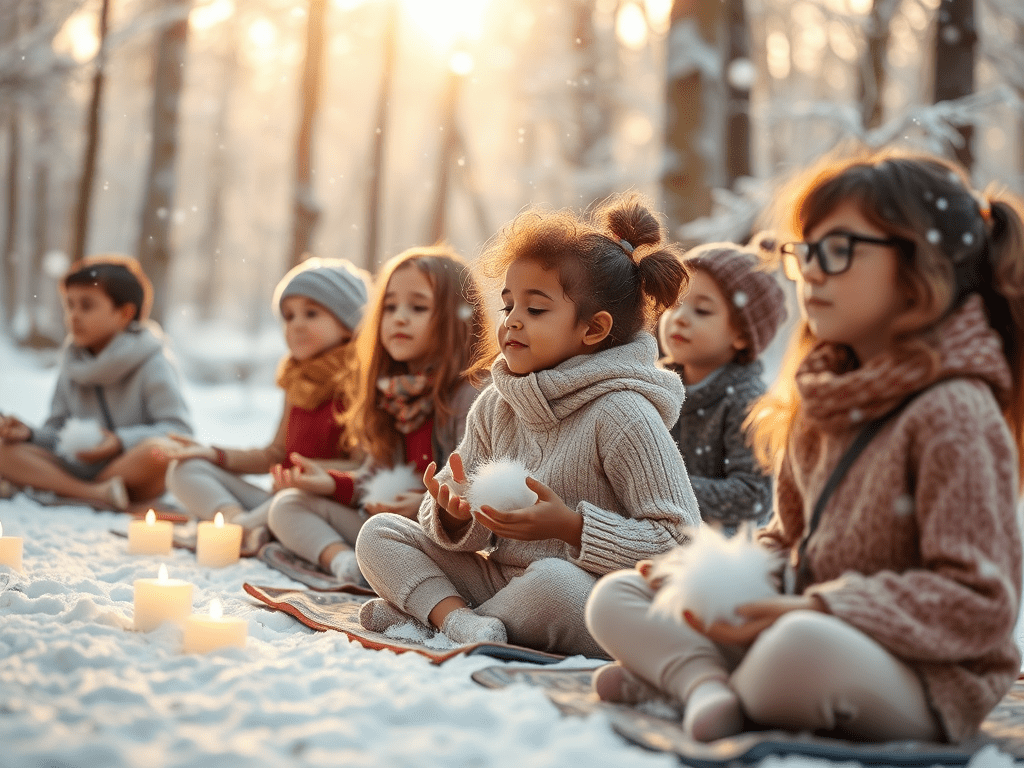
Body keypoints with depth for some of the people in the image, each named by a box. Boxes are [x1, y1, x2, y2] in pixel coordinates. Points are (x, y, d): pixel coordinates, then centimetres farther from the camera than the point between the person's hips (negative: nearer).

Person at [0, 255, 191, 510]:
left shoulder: (151, 364, -4)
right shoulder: (73, 367, 13)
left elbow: (178, 428, -13)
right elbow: (58, 436, 15)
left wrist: (122, 442, -23)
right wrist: (30, 434, -6)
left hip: (134, 473, -5)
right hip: (78, 470, 5)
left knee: (156, 451, -38)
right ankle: (96, 494, -29)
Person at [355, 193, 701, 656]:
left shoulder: (623, 414, -14)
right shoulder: (495, 407, 7)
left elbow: (681, 540, -17)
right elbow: (466, 535, 9)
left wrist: (569, 526, -24)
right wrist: (455, 514, -17)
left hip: (598, 604, -6)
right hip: (499, 578, 7)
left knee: (553, 578, -39)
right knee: (379, 533, 0)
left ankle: (424, 616, -14)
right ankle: (458, 617, -24)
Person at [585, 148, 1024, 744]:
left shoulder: (953, 412, -16)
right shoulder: (820, 401, 11)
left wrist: (822, 609, -25)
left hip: (926, 677, -8)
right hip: (808, 626, 8)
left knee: (805, 645, -42)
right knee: (617, 595, 7)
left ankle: (671, 673, -12)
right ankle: (706, 684, -21)